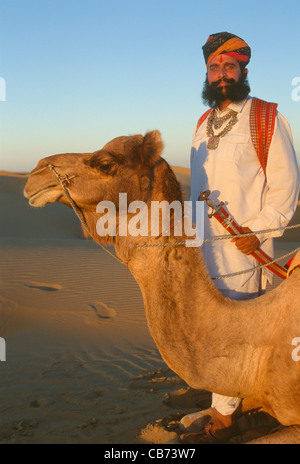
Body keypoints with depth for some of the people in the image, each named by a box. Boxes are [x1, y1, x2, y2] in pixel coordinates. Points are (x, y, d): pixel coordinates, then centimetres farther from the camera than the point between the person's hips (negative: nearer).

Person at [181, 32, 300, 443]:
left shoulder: (265, 118, -3)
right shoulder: (203, 124, 18)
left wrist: (260, 228, -13)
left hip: (243, 242, -7)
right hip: (205, 240, 7)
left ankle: (222, 415, 6)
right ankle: (235, 397, 28)